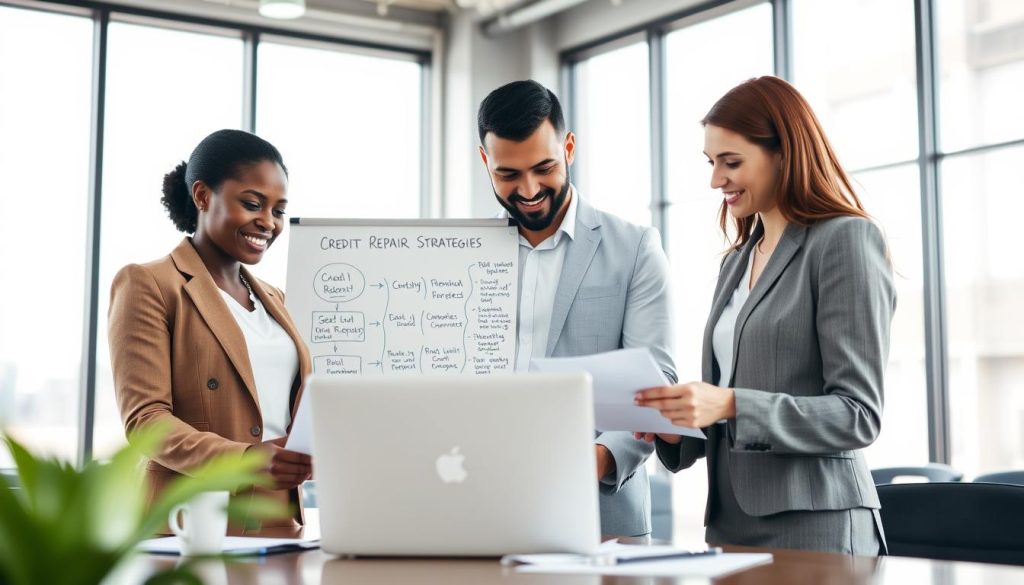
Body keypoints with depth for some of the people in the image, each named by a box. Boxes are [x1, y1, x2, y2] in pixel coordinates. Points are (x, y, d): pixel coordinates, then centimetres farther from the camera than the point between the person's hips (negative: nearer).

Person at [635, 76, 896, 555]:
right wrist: (675, 425, -3)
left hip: (813, 530, -7)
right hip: (731, 523, 7)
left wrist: (731, 405, -24)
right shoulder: (737, 260, 14)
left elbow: (858, 415, -14)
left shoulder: (846, 241, -8)